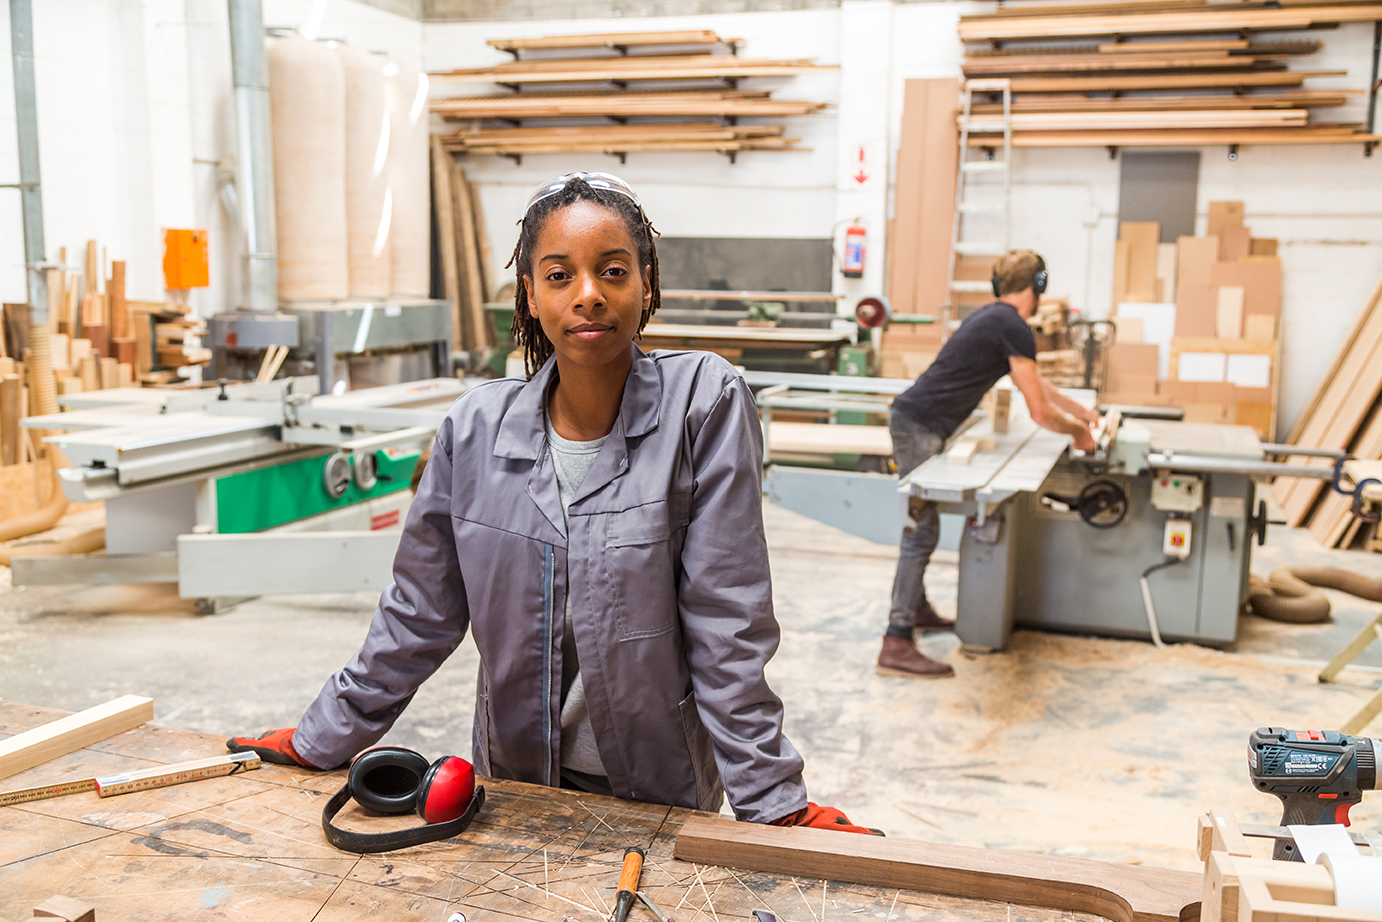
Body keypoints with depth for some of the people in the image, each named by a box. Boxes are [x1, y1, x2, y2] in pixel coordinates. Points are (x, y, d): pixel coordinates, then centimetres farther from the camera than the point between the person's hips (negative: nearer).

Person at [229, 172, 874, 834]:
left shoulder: (705, 403, -18)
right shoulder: (476, 428, -8)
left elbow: (728, 628, -17)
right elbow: (418, 615, 3)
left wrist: (776, 803, -17)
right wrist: (319, 742, 6)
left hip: (664, 795, -2)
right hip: (516, 787, 3)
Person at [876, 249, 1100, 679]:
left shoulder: (993, 317, 19)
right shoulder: (1014, 328, -11)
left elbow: (1034, 383, 32)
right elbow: (1039, 412, -9)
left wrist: (1081, 411, 38)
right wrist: (1078, 433, 9)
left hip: (912, 420, 10)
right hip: (920, 428, -10)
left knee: (922, 525, 20)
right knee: (922, 530, -11)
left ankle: (916, 609, 35)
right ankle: (897, 646, -11)